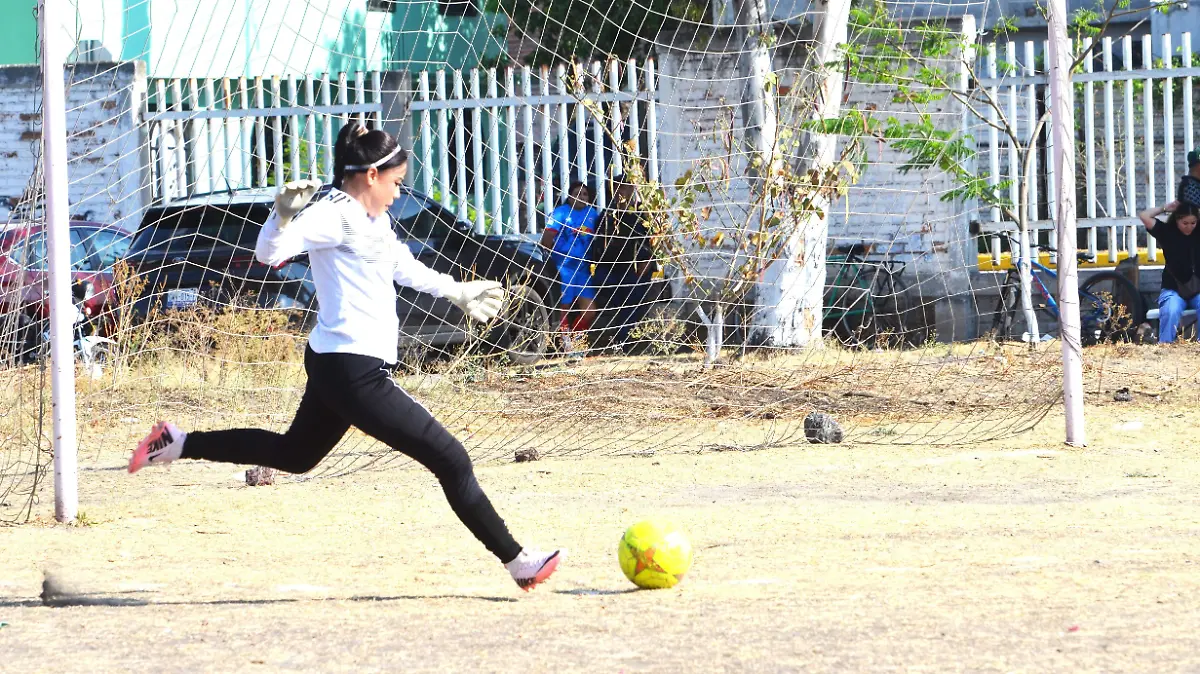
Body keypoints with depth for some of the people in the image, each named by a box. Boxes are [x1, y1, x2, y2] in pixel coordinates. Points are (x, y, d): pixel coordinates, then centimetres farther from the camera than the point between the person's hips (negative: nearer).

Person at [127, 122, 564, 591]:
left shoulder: (375, 219, 14)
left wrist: (457, 292, 42)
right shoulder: (337, 214, -15)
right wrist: (284, 215, -43)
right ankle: (519, 563, -4)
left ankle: (176, 444, 28)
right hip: (352, 374, -11)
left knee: (295, 455, 27)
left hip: (336, 365, 11)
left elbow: (404, 267, 31)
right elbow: (270, 253, -24)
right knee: (451, 460, -8)